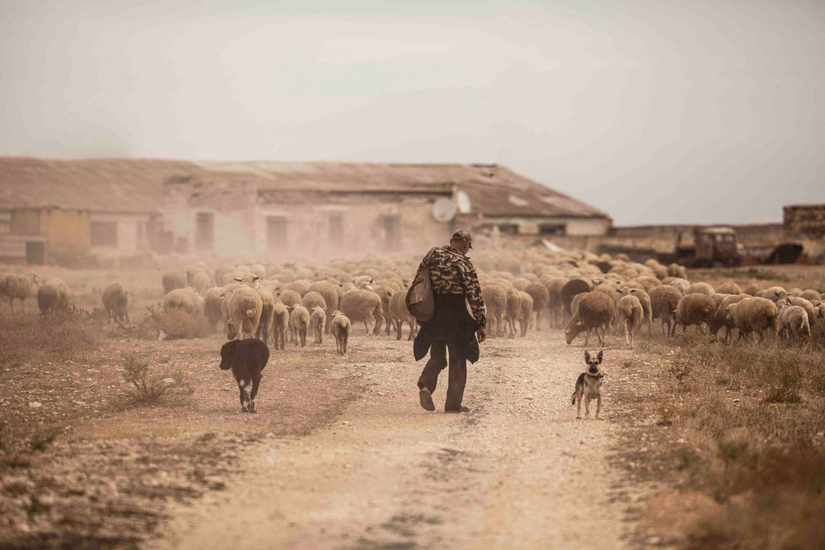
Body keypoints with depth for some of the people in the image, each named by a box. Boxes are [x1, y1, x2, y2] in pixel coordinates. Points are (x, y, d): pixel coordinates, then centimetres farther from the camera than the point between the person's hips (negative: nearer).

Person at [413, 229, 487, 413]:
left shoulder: (433, 255, 5)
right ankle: (453, 404, 10)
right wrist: (481, 323, -6)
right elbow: (474, 296, -12)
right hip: (455, 315, -4)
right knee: (457, 361, 8)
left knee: (437, 357, 17)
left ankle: (425, 386, -9)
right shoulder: (463, 263, -11)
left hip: (432, 315, 5)